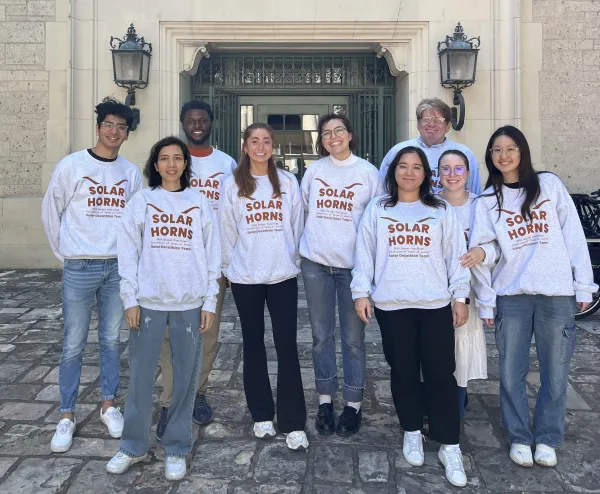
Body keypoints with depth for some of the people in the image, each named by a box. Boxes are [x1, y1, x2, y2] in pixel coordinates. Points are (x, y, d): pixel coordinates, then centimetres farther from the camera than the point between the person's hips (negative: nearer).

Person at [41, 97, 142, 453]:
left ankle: (109, 405, 25)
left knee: (111, 340, 11)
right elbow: (51, 213, 3)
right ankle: (67, 416, 16)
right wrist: (65, 253, 4)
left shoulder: (131, 172, 5)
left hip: (118, 267, 3)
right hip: (80, 269, -2)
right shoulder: (72, 165, -4)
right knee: (74, 345, 3)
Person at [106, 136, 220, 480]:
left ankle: (177, 449, 20)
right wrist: (130, 299, -3)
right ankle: (133, 446, 24)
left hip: (190, 303, 0)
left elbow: (213, 254, 4)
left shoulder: (201, 203, 5)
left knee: (186, 378, 5)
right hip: (148, 301, 0)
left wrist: (210, 302, -1)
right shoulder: (142, 201, 4)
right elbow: (128, 251, 3)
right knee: (141, 376, 6)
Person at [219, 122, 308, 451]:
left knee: (287, 346, -2)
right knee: (253, 344, 10)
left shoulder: (288, 182, 4)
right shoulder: (232, 184, 2)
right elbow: (226, 230, 4)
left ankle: (293, 423, 5)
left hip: (283, 275, 0)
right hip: (245, 278, 0)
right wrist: (229, 267, 5)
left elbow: (296, 226, 8)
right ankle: (261, 414, 24)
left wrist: (292, 260, 8)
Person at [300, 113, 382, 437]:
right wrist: (305, 244, 9)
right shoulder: (314, 171, 8)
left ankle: (354, 403, 18)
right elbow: (302, 211, 15)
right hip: (316, 263, 2)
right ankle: (325, 400, 22)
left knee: (353, 337, 4)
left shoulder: (368, 172, 3)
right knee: (321, 335, 9)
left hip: (353, 264, -2)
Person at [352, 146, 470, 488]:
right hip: (392, 305, 1)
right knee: (403, 372, 11)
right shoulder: (377, 210, 8)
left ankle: (450, 446, 11)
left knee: (441, 374, 0)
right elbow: (365, 254, 6)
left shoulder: (442, 211, 8)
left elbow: (456, 256, 6)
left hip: (436, 305, 0)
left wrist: (461, 296, 1)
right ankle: (412, 432, 29)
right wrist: (361, 292, -1)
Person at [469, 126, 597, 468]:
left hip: (557, 293, -1)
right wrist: (485, 301, 0)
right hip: (511, 296, 1)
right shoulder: (488, 201, 6)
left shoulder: (550, 185, 4)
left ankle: (547, 439, 23)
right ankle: (519, 437, 22)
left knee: (555, 372, 6)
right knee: (512, 373, 5)